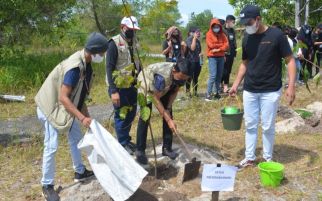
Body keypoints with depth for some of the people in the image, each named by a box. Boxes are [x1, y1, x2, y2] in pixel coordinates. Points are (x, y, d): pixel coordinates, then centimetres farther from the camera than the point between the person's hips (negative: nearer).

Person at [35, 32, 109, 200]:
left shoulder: (85, 63, -1)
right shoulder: (75, 67, -31)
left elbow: (79, 93, 8)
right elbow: (63, 98, -33)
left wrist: (86, 115, 8)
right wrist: (82, 118, -36)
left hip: (66, 105, 10)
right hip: (51, 106, -10)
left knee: (76, 137, 16)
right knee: (51, 146, -7)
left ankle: (80, 172, 32)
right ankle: (47, 185, 8)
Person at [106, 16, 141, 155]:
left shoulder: (134, 42, 8)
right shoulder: (114, 43, -14)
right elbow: (109, 68, -16)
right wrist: (113, 91, -21)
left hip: (132, 85, 7)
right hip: (119, 87, -7)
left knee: (131, 113, 14)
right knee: (121, 115, 3)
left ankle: (127, 140, 31)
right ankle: (123, 144, 17)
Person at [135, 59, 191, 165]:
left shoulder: (181, 75, -25)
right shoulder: (162, 76, -44)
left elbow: (175, 91, -6)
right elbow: (156, 99, -35)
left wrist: (168, 108, -15)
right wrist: (169, 120, -36)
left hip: (165, 88, 6)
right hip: (146, 84, -6)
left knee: (168, 114, -1)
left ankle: (167, 148, 8)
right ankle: (140, 151, -6)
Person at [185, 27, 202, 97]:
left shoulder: (198, 40, 15)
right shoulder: (188, 40, -7)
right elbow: (192, 48, -22)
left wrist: (200, 54, 4)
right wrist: (194, 38, -16)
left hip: (198, 61, 7)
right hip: (191, 61, -7)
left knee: (196, 77, 10)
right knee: (190, 77, -3)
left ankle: (195, 91, 17)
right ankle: (187, 91, 8)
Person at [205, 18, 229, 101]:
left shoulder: (222, 34, 11)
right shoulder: (209, 34, -1)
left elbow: (226, 46, 0)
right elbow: (211, 45, -13)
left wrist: (218, 49, -15)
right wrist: (221, 44, -3)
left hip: (221, 57, 5)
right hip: (212, 57, -5)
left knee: (219, 76, 6)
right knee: (213, 75, -13)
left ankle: (217, 92, 13)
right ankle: (208, 94, -11)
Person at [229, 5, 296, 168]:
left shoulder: (276, 35, -11)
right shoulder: (247, 38, 4)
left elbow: (290, 60, -8)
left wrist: (291, 86, -16)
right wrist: (236, 84, 9)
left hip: (270, 91, -4)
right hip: (249, 91, 5)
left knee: (268, 127, 5)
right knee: (250, 125, 11)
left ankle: (268, 158, 22)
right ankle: (249, 158, 23)